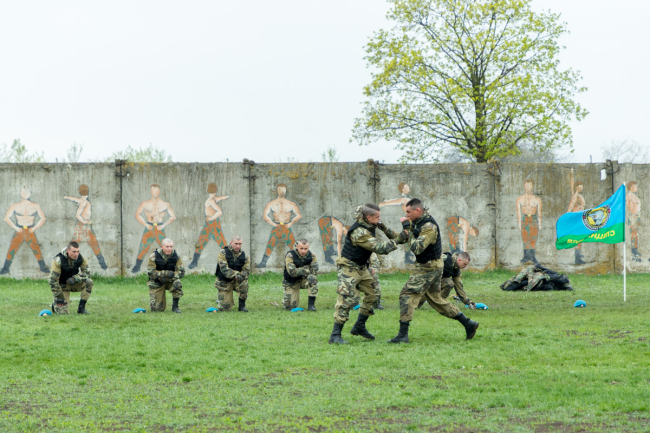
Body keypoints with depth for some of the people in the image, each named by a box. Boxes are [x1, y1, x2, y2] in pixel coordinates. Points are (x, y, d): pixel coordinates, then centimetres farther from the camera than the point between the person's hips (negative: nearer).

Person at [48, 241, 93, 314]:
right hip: (62, 285, -4)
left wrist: (73, 279, -30)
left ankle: (81, 308, -12)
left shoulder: (81, 258, -16)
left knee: (89, 282, -26)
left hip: (73, 283, 4)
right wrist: (58, 297, -20)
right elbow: (53, 280, -23)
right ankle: (55, 304, 22)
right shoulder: (58, 260, -28)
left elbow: (86, 273, -12)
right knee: (63, 312, -16)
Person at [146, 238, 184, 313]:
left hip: (170, 280, 1)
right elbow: (150, 273, -18)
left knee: (177, 283, -35)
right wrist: (166, 273, -28)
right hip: (156, 283, -1)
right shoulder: (154, 257, -17)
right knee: (156, 308, -6)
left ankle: (175, 307, -16)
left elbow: (181, 272, -11)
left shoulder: (176, 256, -11)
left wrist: (170, 277, -26)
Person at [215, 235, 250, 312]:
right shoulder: (223, 253, -14)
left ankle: (242, 306, -13)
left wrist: (240, 276, -32)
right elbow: (224, 269, -23)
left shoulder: (244, 256, -5)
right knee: (225, 308, -9)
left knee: (244, 283, -35)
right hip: (224, 282, -2)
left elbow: (246, 271, -9)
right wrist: (235, 275, -35)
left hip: (236, 281, 2)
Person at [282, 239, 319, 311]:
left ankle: (311, 305, -24)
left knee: (312, 278, -33)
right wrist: (306, 269, -21)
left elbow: (314, 271, -20)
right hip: (292, 283, -2)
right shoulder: (290, 256, -19)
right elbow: (292, 272, -28)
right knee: (289, 306, -10)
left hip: (305, 280, 2)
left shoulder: (312, 256, -10)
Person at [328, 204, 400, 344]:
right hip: (349, 267, -10)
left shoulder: (371, 226, 0)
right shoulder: (359, 232, -29)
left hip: (362, 268, 10)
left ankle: (359, 327, 24)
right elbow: (379, 248, -32)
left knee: (372, 294, 12)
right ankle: (335, 335, -19)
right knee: (347, 299, -18)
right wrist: (395, 243, -17)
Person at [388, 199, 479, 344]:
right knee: (435, 299, 17)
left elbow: (417, 248, -29)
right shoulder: (418, 222, 7)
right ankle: (468, 324, 19)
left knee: (407, 295, -11)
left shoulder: (429, 227, -22)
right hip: (433, 266, 10)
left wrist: (408, 229, -25)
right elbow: (401, 238, 14)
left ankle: (403, 335, -13)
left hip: (428, 268, -10)